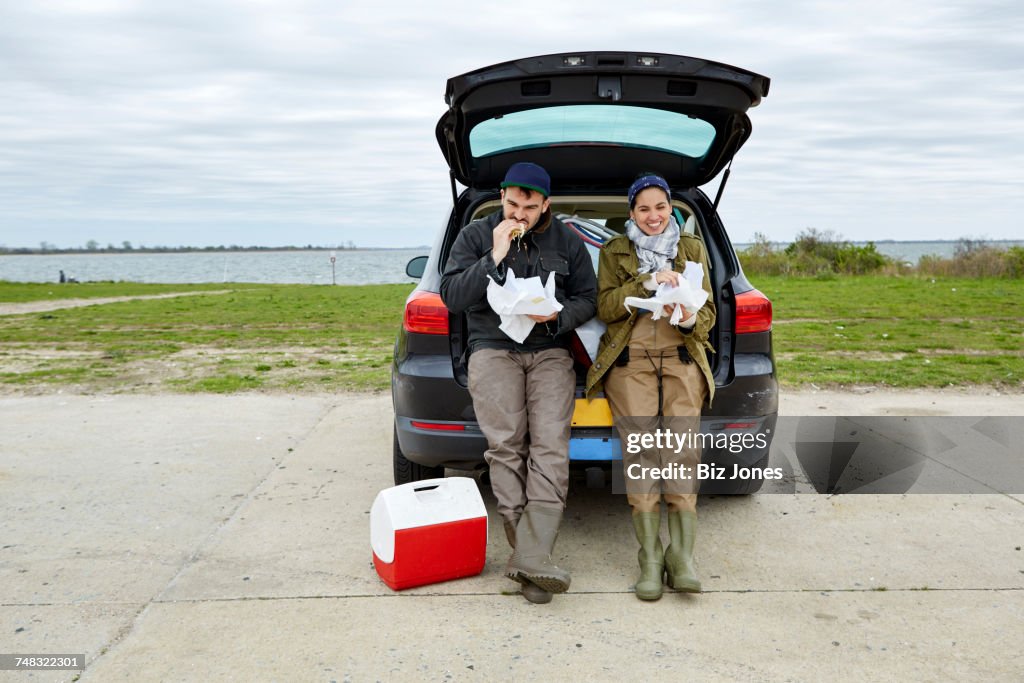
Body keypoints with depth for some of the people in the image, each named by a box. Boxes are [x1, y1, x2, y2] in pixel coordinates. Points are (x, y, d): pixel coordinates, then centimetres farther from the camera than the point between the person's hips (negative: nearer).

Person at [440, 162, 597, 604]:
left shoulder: (567, 243, 14)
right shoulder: (476, 236, 10)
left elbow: (588, 299, 13)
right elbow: (451, 296, 1)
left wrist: (556, 316, -8)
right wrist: (495, 258, -9)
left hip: (550, 350, 1)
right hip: (493, 348, 0)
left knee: (550, 447, -18)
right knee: (506, 446, -15)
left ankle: (531, 560, -22)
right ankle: (531, 559, -9)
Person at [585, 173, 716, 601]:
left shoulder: (692, 248, 17)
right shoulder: (614, 252, 13)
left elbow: (709, 310, 11)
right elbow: (605, 307, 0)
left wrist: (691, 320, -12)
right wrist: (648, 282, -13)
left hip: (682, 362, 1)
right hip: (630, 364, -1)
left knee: (684, 453, -11)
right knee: (640, 456, -8)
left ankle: (682, 556, -5)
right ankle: (649, 559, -3)